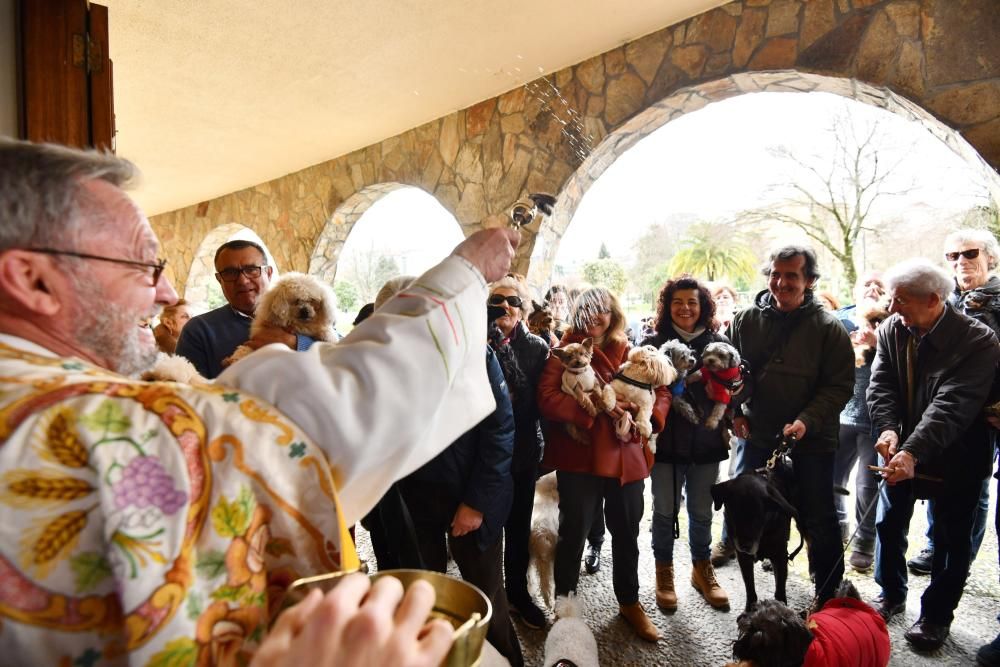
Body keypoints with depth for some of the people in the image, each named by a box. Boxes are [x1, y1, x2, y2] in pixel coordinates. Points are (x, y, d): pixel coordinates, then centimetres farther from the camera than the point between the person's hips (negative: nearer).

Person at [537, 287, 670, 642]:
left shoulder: (630, 353, 11)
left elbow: (661, 389, 11)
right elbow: (547, 397, -15)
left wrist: (650, 415, -10)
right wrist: (597, 406, -24)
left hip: (626, 455, 4)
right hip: (579, 456, -4)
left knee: (627, 532, 17)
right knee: (574, 531, 6)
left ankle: (629, 601, 38)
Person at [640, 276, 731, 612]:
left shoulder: (719, 343, 1)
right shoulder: (653, 343, -4)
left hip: (706, 442, 2)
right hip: (666, 442, -1)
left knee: (702, 511, 16)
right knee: (665, 511, 11)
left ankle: (702, 568, 37)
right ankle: (664, 572, 30)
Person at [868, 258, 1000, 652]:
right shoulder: (891, 330, -7)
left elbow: (952, 406, -31)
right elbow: (881, 385, -9)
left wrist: (913, 452, -41)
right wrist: (888, 429, -26)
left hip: (956, 457, -4)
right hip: (902, 451, 4)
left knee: (951, 539, 10)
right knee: (889, 524, 14)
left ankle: (936, 615, 29)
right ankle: (892, 594, 36)